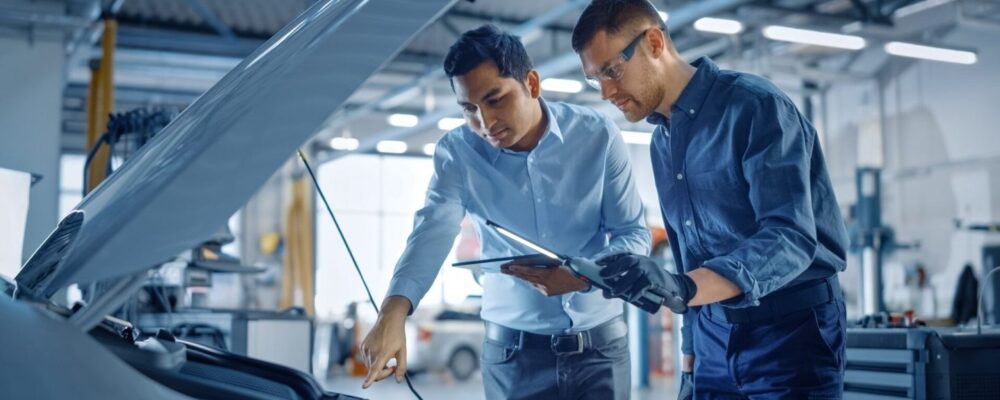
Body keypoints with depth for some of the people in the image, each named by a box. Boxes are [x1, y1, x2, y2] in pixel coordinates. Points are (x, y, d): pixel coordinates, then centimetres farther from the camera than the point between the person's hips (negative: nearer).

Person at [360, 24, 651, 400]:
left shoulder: (598, 136, -7)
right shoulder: (457, 152, -6)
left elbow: (635, 234, -6)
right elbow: (432, 232, -20)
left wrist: (584, 275, -26)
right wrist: (392, 312, -37)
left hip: (601, 343, 0)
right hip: (513, 349, 0)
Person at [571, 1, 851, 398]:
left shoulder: (755, 105, -15)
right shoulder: (661, 142, 8)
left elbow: (791, 239, -26)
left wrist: (682, 288, -39)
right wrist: (691, 357, 13)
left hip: (791, 330, -6)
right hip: (714, 338, 7)